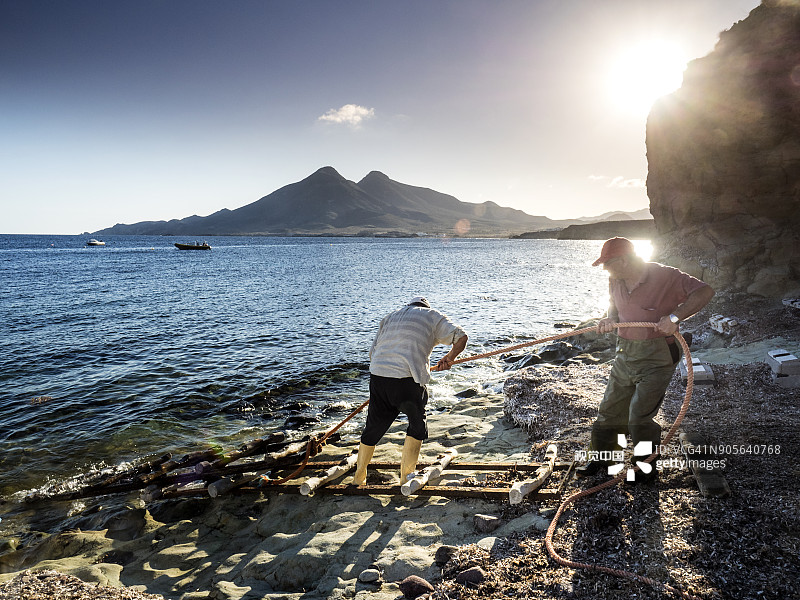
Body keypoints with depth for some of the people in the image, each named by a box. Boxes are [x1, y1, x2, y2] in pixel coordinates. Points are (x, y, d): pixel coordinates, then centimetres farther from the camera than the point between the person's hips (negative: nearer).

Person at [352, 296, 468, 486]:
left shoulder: (390, 317, 25)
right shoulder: (432, 315, 14)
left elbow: (373, 352, 21)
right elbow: (461, 337, 3)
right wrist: (449, 358, 17)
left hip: (377, 376, 4)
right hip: (407, 380, -4)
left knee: (374, 427, 19)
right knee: (417, 425, 19)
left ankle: (359, 477, 33)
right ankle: (406, 476, 20)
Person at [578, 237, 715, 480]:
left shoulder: (666, 276, -15)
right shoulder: (615, 280, 5)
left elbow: (705, 291, -18)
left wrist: (675, 316, -29)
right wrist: (610, 318, 1)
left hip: (656, 358, -7)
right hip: (625, 356, 7)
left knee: (639, 418, -8)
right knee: (609, 410, 13)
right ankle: (600, 457, 31)